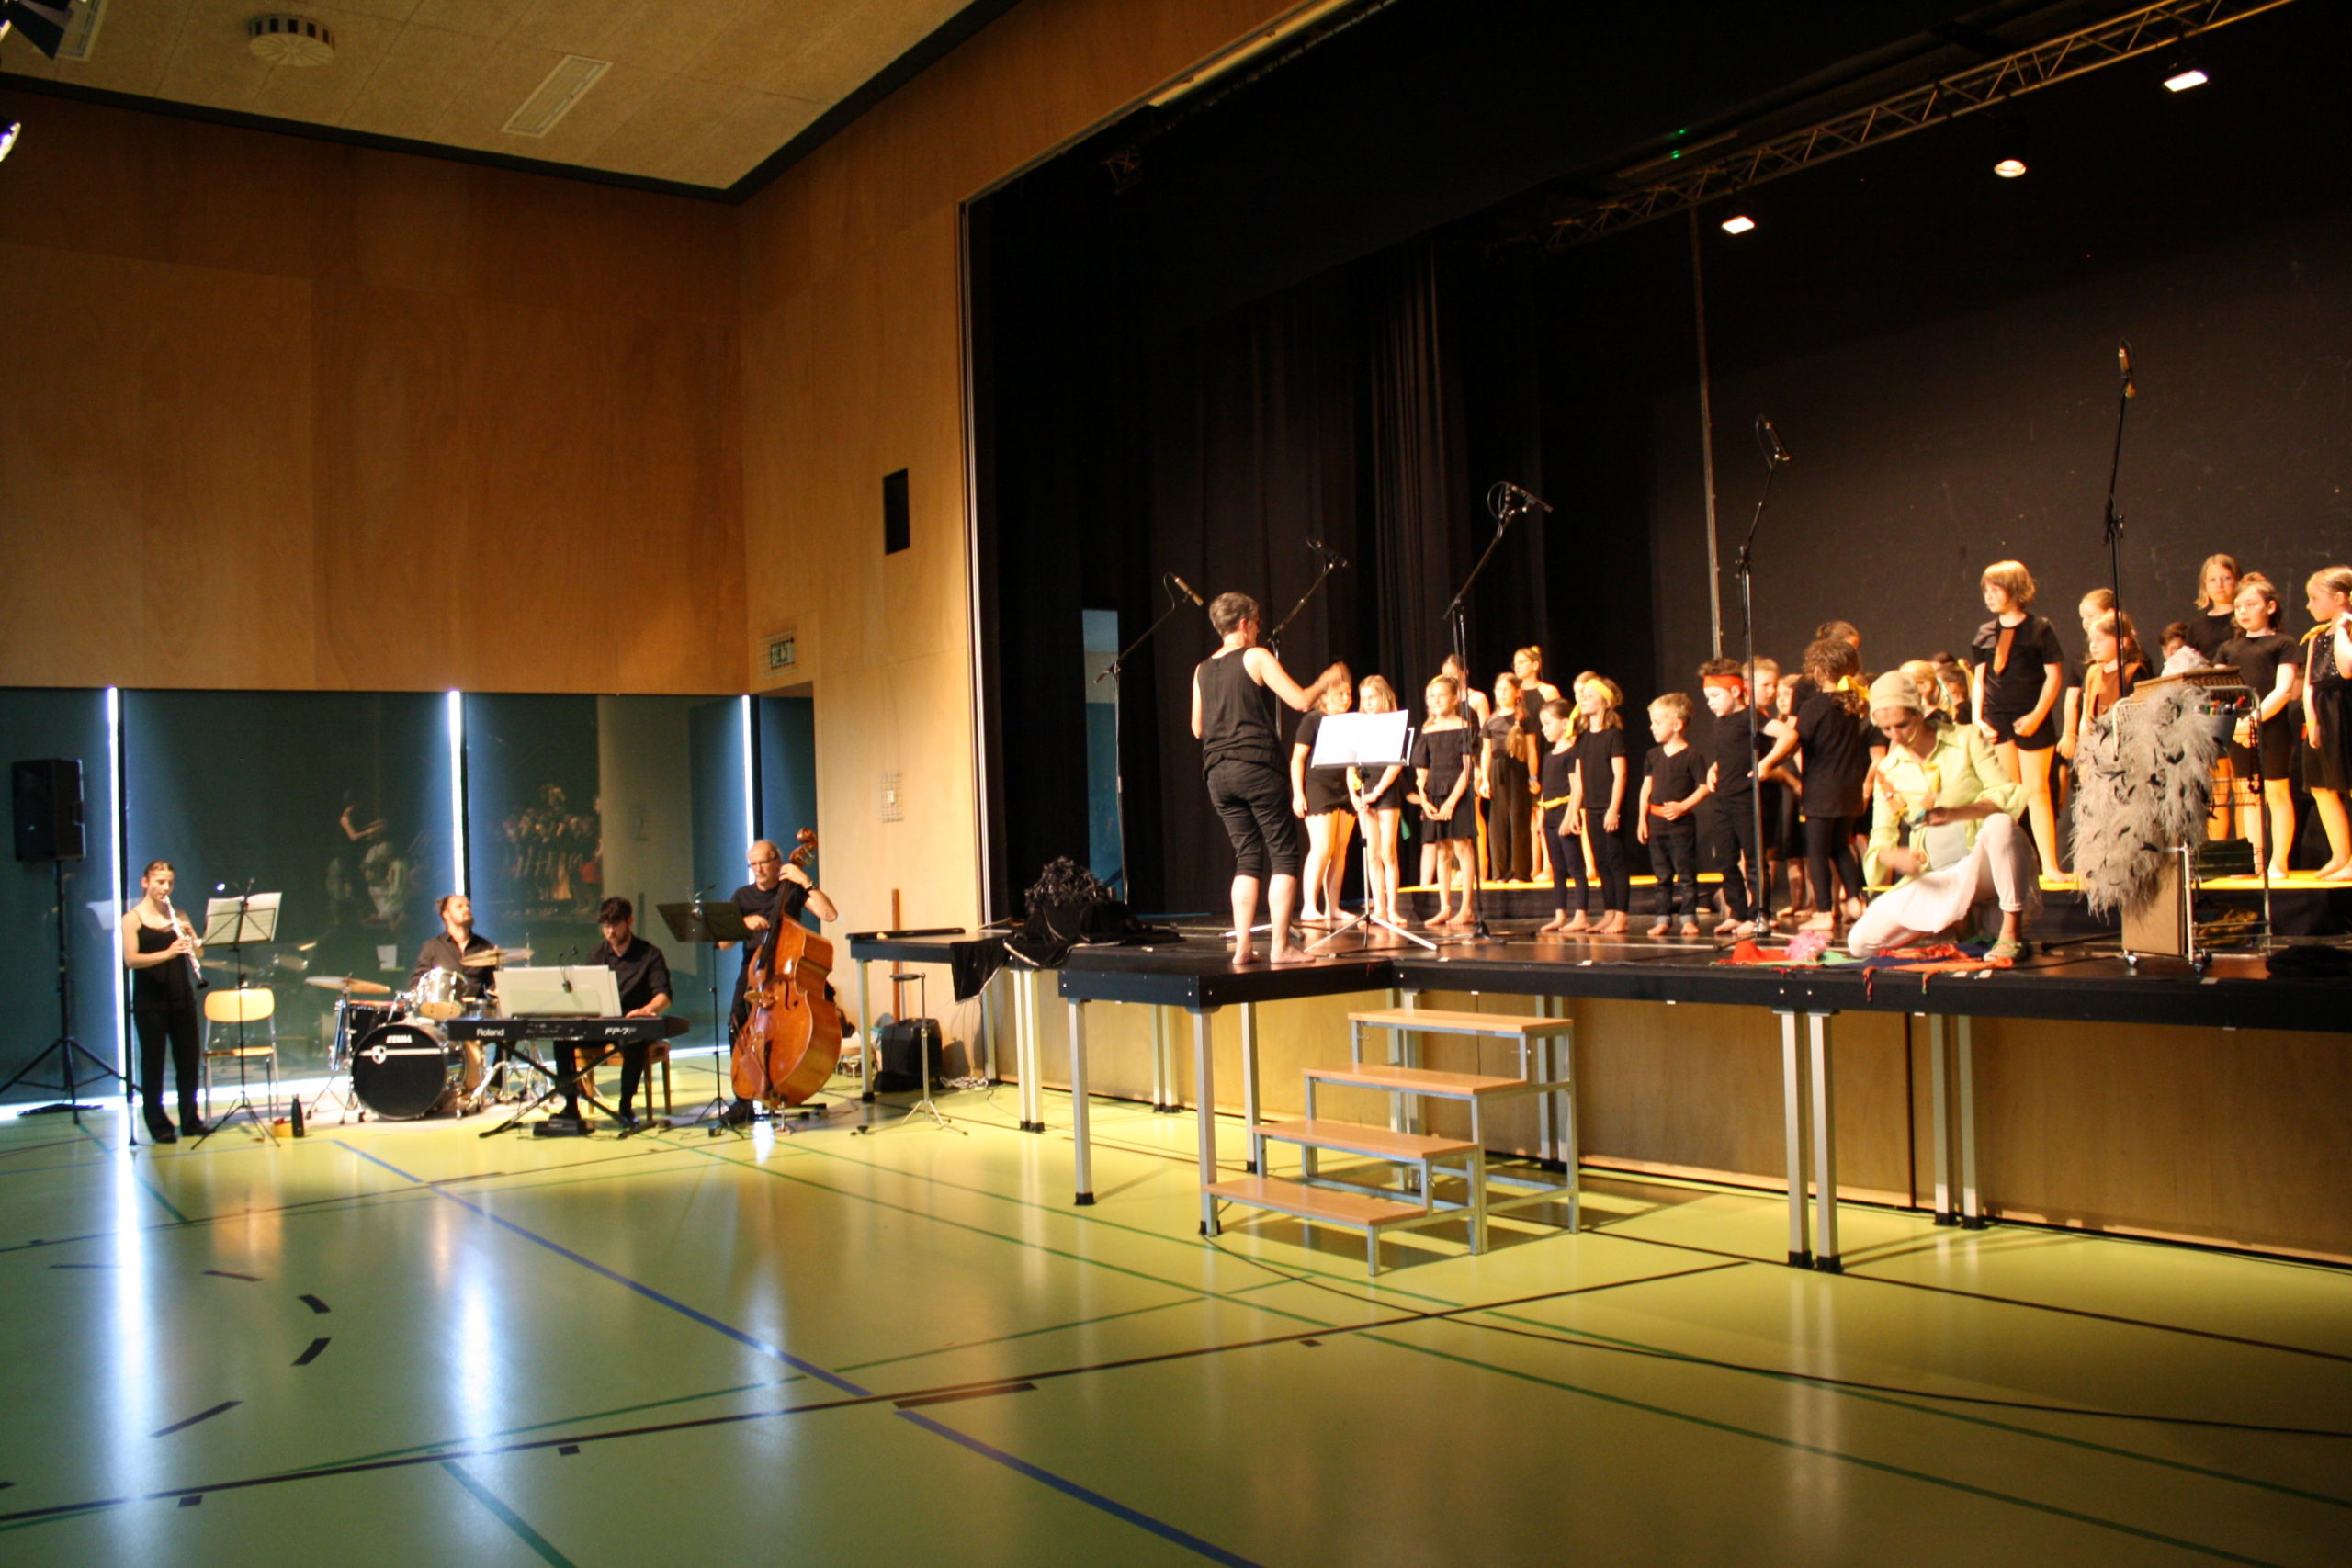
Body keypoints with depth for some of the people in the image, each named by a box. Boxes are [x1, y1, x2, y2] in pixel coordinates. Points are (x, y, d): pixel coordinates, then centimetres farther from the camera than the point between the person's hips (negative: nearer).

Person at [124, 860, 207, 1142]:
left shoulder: (178, 916, 10)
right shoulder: (133, 918, -3)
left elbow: (199, 954, 6)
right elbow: (130, 959, -15)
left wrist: (190, 936, -14)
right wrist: (167, 953, -28)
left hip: (181, 995, 4)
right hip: (150, 999, -4)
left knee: (190, 1058, 6)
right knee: (153, 1061, 1)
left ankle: (191, 1120, 16)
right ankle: (158, 1125, 9)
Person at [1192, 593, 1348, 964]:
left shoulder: (1202, 670, 14)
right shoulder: (1256, 657, -3)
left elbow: (1198, 728, 20)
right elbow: (1301, 701, -8)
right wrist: (1327, 680, 10)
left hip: (1217, 775, 6)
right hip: (1256, 768, -6)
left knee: (1248, 859, 11)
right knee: (1285, 856, 0)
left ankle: (1242, 947, 5)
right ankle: (1280, 946, -5)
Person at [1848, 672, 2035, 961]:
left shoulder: (1966, 739, 0)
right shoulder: (1888, 769, 8)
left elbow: (2008, 795, -10)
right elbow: (1881, 841, 6)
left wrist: (1954, 813, -29)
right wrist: (1895, 856, -20)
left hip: (1982, 861, -4)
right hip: (1935, 879, 4)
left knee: (2001, 824, -39)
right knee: (1859, 943, -12)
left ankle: (2013, 932, -25)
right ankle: (1958, 921, 8)